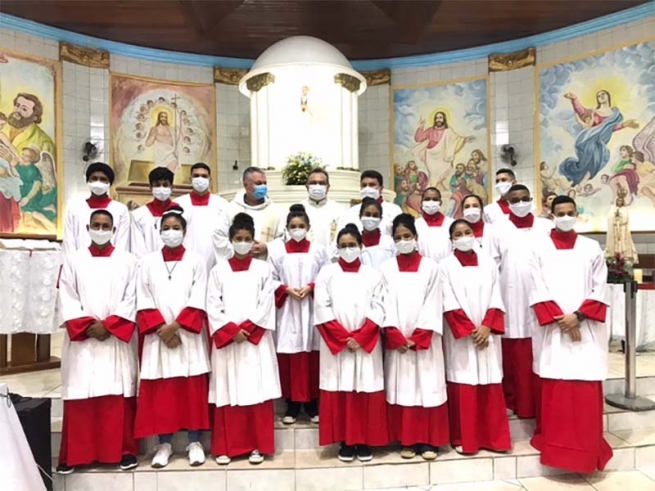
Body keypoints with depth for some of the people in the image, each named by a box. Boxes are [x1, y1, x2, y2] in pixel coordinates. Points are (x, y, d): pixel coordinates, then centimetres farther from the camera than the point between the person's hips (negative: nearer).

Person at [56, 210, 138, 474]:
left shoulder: (128, 261, 7)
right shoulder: (73, 260, 10)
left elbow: (131, 300, 0)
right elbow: (66, 300, 3)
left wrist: (108, 325, -10)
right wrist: (88, 325, -9)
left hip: (118, 339, -1)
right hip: (81, 339, 1)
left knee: (119, 395, 0)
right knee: (80, 397, 2)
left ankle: (124, 450, 11)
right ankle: (74, 454, 14)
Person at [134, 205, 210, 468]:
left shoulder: (196, 260, 3)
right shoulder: (148, 262, 7)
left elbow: (198, 301, -4)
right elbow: (144, 301, 1)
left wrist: (175, 326, -13)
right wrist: (162, 329, -10)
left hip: (189, 334, -1)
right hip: (158, 335, 1)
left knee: (192, 387, 3)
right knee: (160, 389, 4)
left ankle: (194, 442, 14)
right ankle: (164, 444, 15)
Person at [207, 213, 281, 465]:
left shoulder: (263, 269, 6)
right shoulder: (219, 269, 6)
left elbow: (267, 305, -1)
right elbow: (212, 305, 0)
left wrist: (246, 328, -10)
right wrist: (232, 330, -11)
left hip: (256, 340, 0)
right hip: (226, 340, 1)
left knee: (257, 391, 1)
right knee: (227, 392, 3)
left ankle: (257, 445, 12)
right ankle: (225, 447, 14)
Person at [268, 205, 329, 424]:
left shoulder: (318, 250, 4)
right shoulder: (277, 250, 4)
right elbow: (270, 280, 3)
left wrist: (311, 288, -11)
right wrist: (286, 289, -12)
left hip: (312, 309, 0)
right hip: (287, 309, 0)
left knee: (311, 355, 3)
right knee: (288, 355, 1)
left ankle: (312, 402, 17)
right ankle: (292, 404, 14)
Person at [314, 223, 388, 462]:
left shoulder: (372, 275, 7)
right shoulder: (327, 273, 5)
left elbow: (378, 310, 0)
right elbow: (322, 309, -3)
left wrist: (359, 337, -11)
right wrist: (344, 338, -10)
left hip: (366, 344, 1)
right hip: (335, 344, 0)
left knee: (366, 391, 2)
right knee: (340, 391, 2)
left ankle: (364, 441, 14)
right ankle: (345, 441, 13)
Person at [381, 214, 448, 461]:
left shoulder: (430, 267, 2)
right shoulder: (387, 268, 5)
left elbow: (432, 304, -3)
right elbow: (387, 304, -1)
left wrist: (418, 338, -11)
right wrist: (398, 337, -10)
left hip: (425, 341, -1)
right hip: (397, 341, 1)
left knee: (427, 388, 1)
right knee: (402, 389, 5)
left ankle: (428, 441, 11)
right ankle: (407, 441, 15)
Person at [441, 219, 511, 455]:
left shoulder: (488, 263, 8)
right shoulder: (446, 266, -1)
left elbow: (495, 299, 4)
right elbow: (450, 304, -6)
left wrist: (486, 326, -9)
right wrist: (470, 330, -11)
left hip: (487, 334, 3)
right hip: (460, 337, -2)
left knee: (490, 386, 5)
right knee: (463, 386, 0)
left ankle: (493, 437, 17)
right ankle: (464, 439, 11)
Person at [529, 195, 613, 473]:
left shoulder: (592, 248, 7)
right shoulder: (540, 250, 4)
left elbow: (600, 289, 2)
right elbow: (538, 291, -1)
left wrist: (578, 316, -11)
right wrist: (560, 319, -11)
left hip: (587, 329, 1)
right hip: (552, 329, 0)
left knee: (587, 391, 0)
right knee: (554, 390, 2)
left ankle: (587, 450, 11)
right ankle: (555, 447, 14)